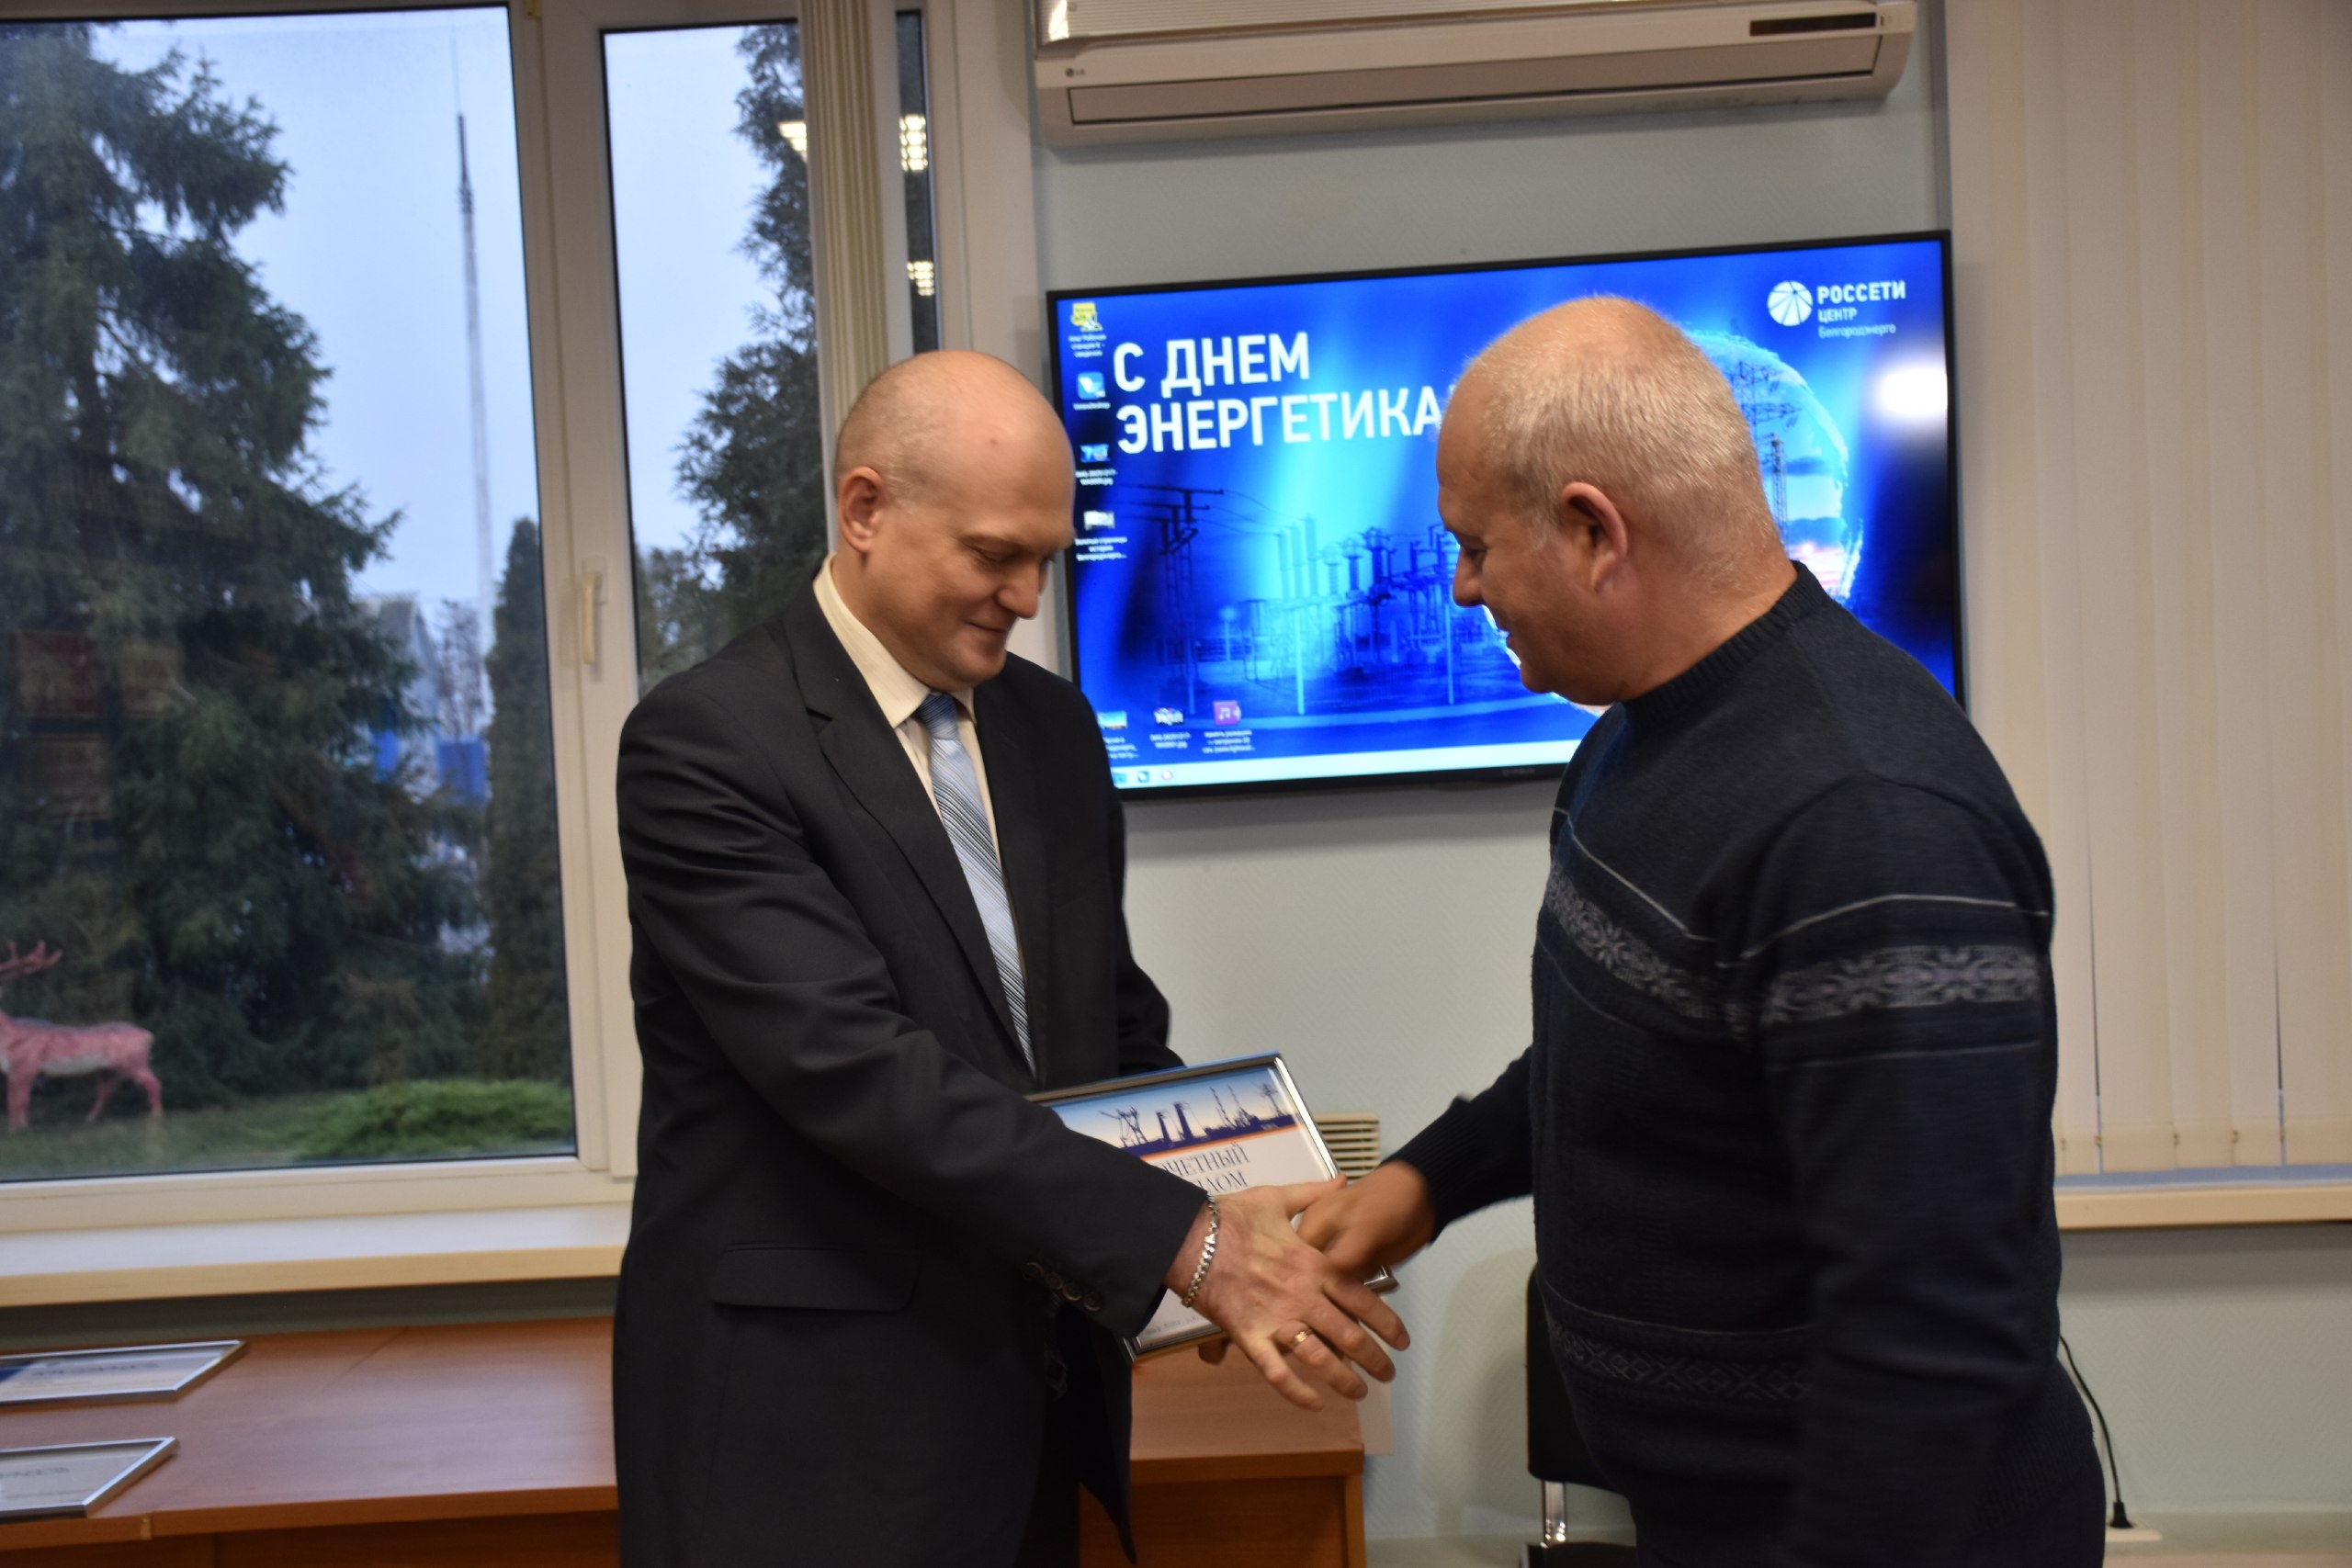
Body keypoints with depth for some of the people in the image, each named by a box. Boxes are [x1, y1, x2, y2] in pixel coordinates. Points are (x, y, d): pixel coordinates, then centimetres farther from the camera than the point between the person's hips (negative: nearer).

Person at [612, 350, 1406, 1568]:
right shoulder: (707, 742, -15)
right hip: (809, 1418, -6)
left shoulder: (1053, 725, 6)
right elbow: (858, 1065, -24)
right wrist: (1183, 1241, -26)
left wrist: (1225, 1200, -5)